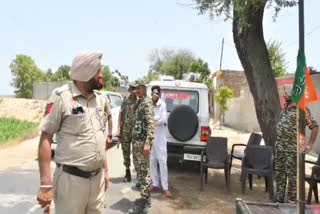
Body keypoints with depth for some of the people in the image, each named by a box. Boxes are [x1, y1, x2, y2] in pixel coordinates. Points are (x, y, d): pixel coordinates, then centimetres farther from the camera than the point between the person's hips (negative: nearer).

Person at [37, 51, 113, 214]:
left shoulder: (100, 99, 7)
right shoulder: (62, 97, -12)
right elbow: (45, 139, -12)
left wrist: (105, 169, 15)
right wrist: (45, 184, -15)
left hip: (98, 178, 6)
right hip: (71, 179, -6)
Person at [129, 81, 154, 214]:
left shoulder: (147, 102, -11)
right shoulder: (139, 102, 17)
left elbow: (150, 123, -19)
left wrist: (148, 142, -26)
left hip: (142, 141, -10)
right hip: (136, 140, 10)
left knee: (144, 171, -4)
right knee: (139, 169, 15)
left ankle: (144, 203, 3)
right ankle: (145, 198, 26)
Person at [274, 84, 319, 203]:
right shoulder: (285, 107, 11)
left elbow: (314, 127, -12)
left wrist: (309, 146, -12)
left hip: (292, 149, -8)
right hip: (279, 147, 8)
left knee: (292, 175, -1)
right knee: (279, 173, 13)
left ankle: (292, 201, 10)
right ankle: (279, 199, 25)